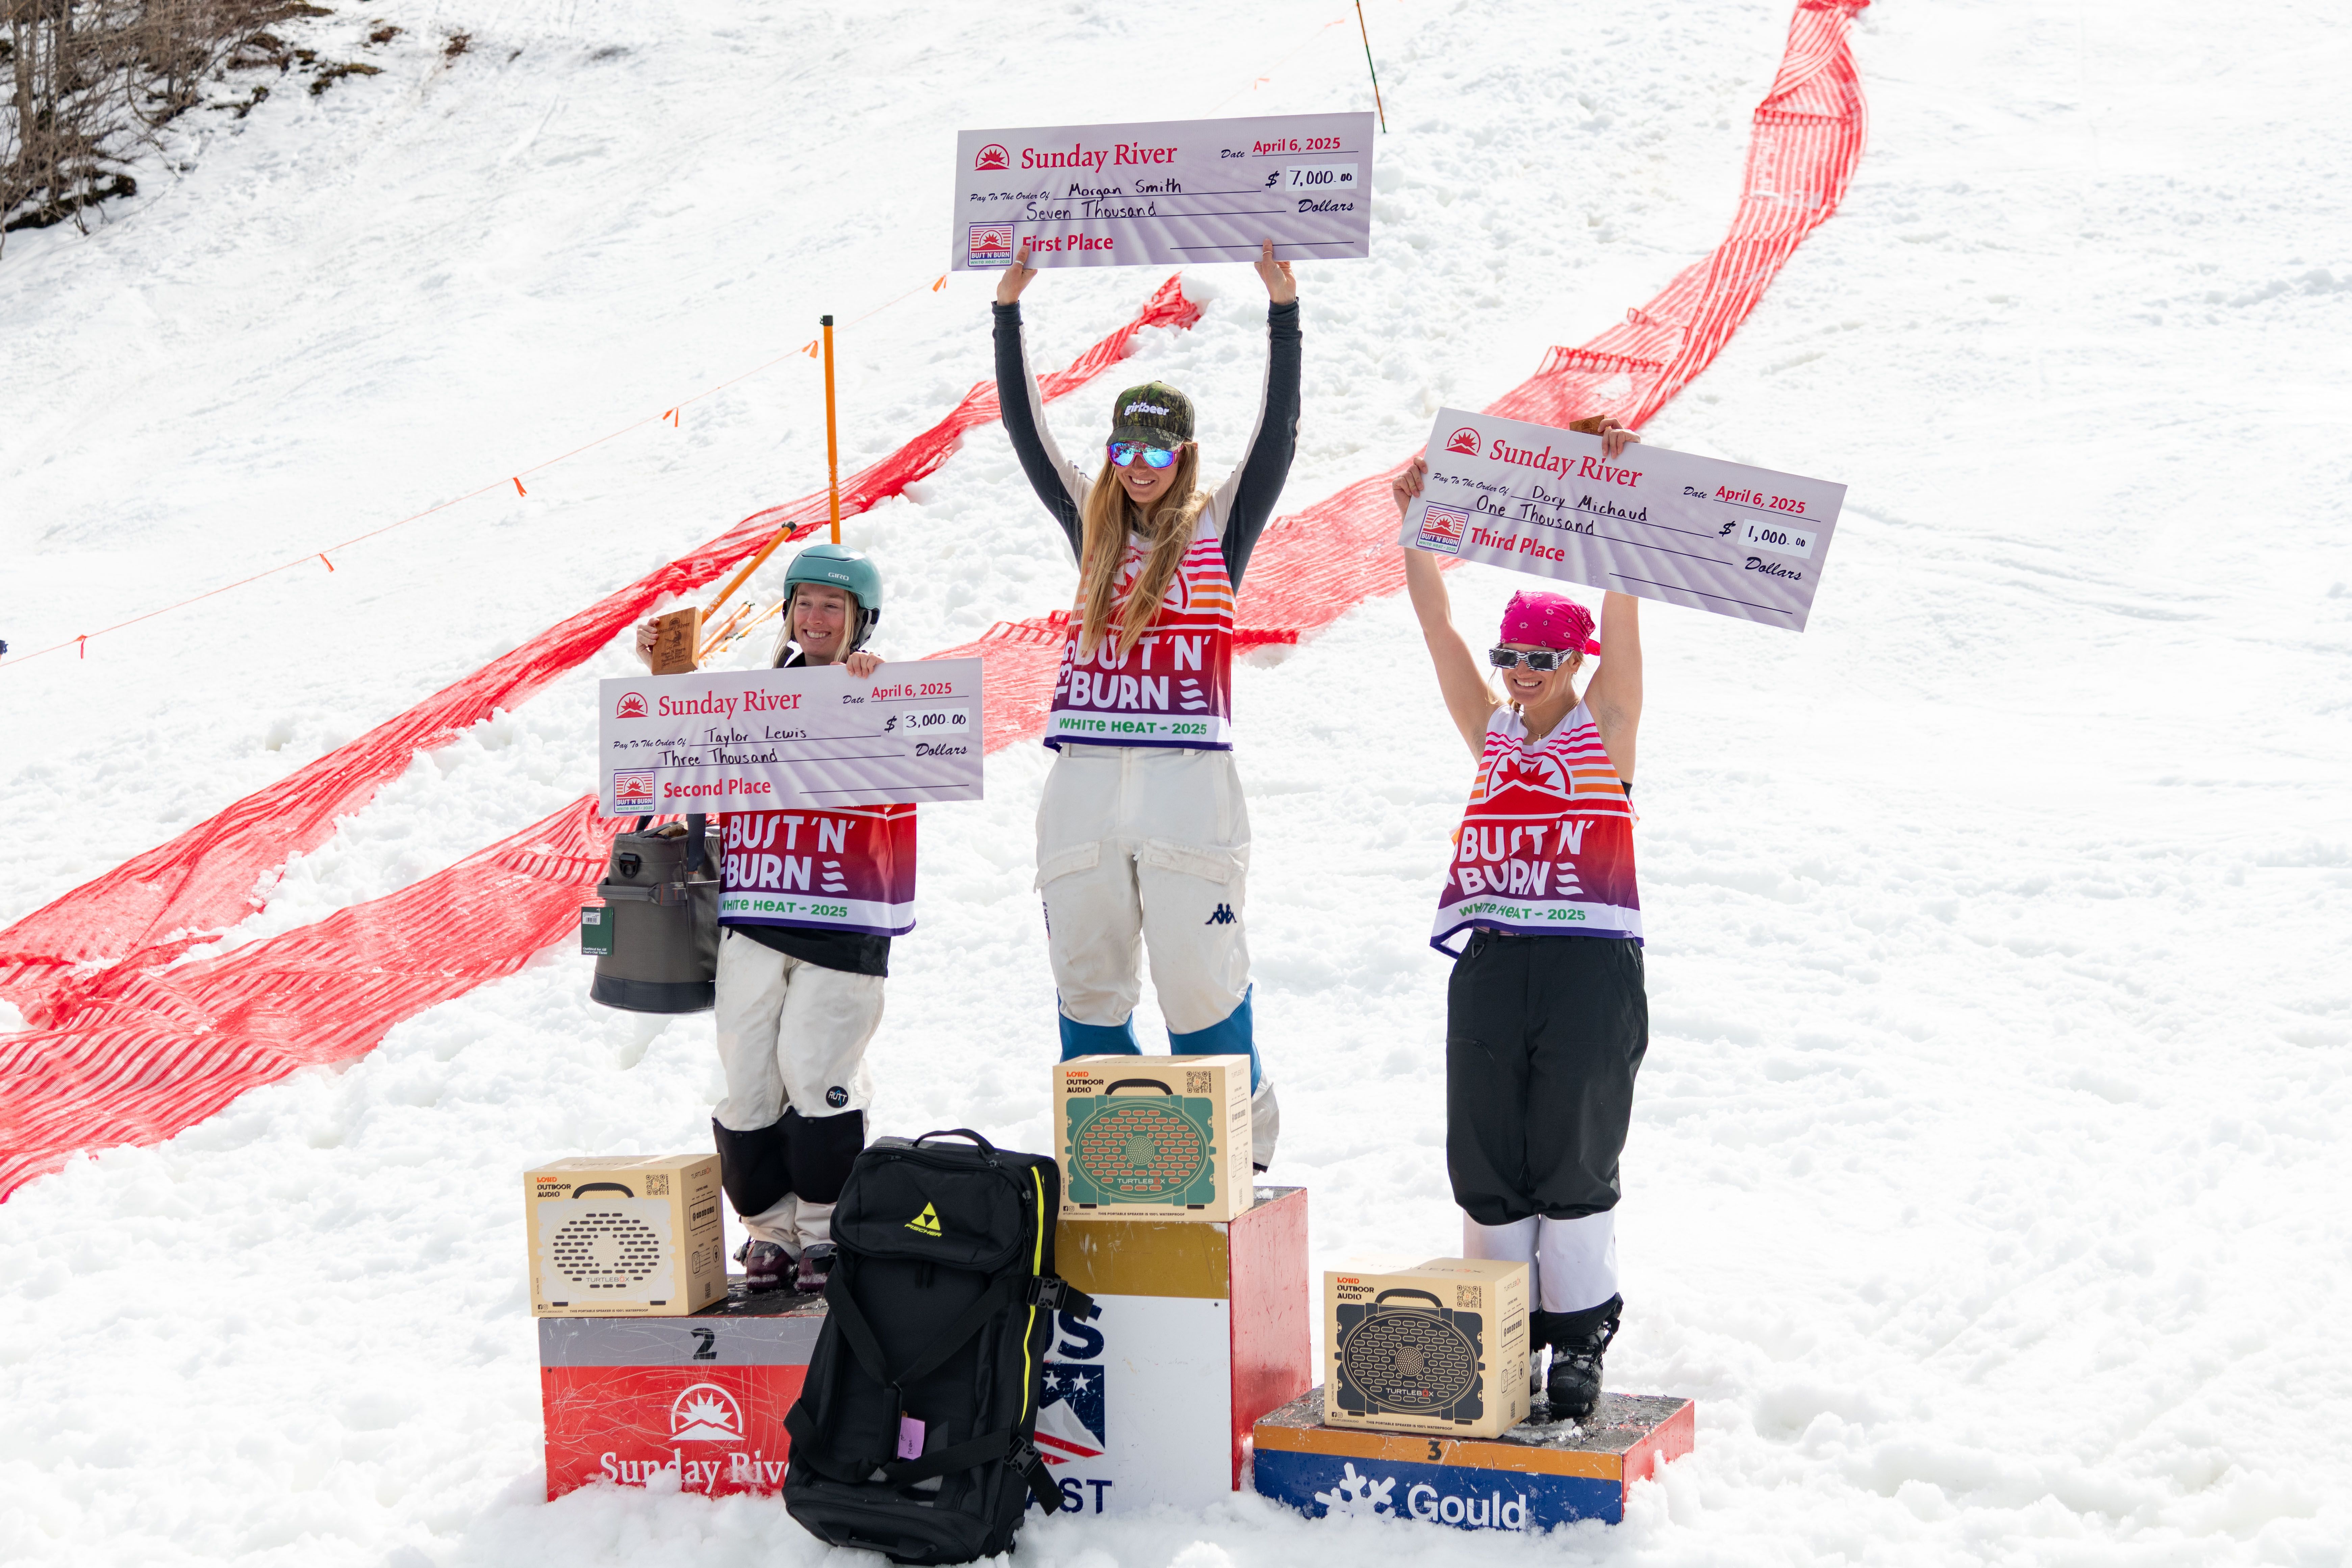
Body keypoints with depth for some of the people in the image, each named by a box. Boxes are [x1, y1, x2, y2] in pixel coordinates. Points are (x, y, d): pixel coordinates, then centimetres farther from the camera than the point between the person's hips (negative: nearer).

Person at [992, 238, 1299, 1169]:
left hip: (1188, 778, -4)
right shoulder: (1094, 527, 16)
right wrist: (1008, 310, 7)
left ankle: (1239, 1153, 11)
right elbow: (1026, 429, 14)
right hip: (1083, 778, 4)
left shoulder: (1218, 529, 7)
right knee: (1085, 980, 8)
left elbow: (1278, 431, -2)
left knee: (1200, 979, -4)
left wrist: (1283, 309, -9)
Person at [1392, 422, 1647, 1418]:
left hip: (1591, 969, -4)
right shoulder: (1490, 732, 12)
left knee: (1572, 1160, 0)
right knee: (1486, 1161, 5)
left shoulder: (1605, 725, 3)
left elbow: (1621, 605, -6)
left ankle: (1579, 1338, 11)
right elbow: (1436, 623, 9)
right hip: (1492, 964, 4)